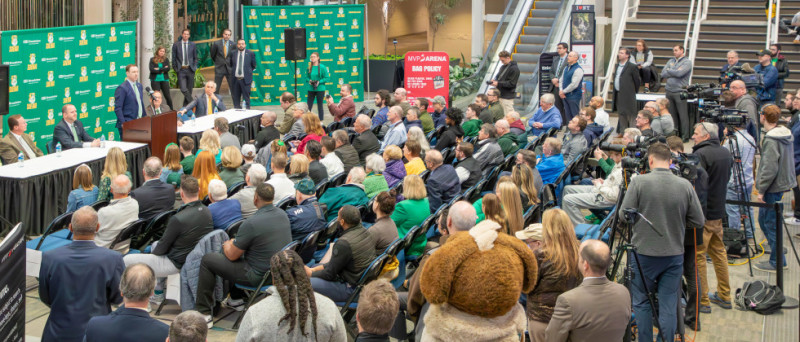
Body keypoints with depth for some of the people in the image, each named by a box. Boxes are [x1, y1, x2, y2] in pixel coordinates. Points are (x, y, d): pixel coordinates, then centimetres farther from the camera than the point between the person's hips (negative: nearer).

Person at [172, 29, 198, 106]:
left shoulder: (192, 44, 8)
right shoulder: (176, 45, 3)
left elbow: (195, 58, 15)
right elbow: (173, 58, 7)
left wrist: (194, 67, 4)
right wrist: (175, 69, 1)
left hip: (190, 69, 2)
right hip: (181, 70, -2)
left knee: (189, 89, 5)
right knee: (183, 89, -17)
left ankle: (185, 106, 17)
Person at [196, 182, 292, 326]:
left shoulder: (251, 223, -25)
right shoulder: (283, 215, -1)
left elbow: (232, 255, -14)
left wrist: (227, 245, 10)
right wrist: (235, 243, 21)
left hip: (258, 276, -8)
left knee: (207, 260, 4)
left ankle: (204, 313, 9)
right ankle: (236, 299, 39)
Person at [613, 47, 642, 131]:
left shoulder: (632, 67, -9)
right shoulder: (618, 66, 14)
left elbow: (637, 80, -5)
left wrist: (634, 91, 2)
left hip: (628, 95, -8)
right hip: (618, 95, 8)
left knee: (631, 115, -5)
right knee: (621, 115, 14)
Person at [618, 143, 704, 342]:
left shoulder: (639, 182, -12)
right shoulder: (685, 185, -5)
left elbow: (623, 215, -8)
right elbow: (698, 221, 0)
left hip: (644, 253, -2)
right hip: (674, 254, 2)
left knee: (641, 303, 12)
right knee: (669, 305, 9)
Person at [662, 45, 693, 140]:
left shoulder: (687, 62, -1)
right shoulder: (671, 61, 16)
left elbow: (679, 73, -16)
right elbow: (663, 74, 5)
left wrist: (669, 71, -1)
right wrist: (674, 73, -6)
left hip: (680, 92, -6)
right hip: (669, 91, 6)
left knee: (683, 115, -4)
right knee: (672, 115, 9)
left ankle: (685, 136, 0)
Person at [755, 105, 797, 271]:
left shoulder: (771, 140, -20)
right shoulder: (787, 135, 9)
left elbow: (770, 168, -23)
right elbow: (791, 160, 19)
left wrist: (761, 189, -16)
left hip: (773, 188, -9)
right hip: (783, 182, 10)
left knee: (770, 224, -3)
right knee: (764, 220, 20)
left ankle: (776, 262, 2)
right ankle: (777, 251, 28)